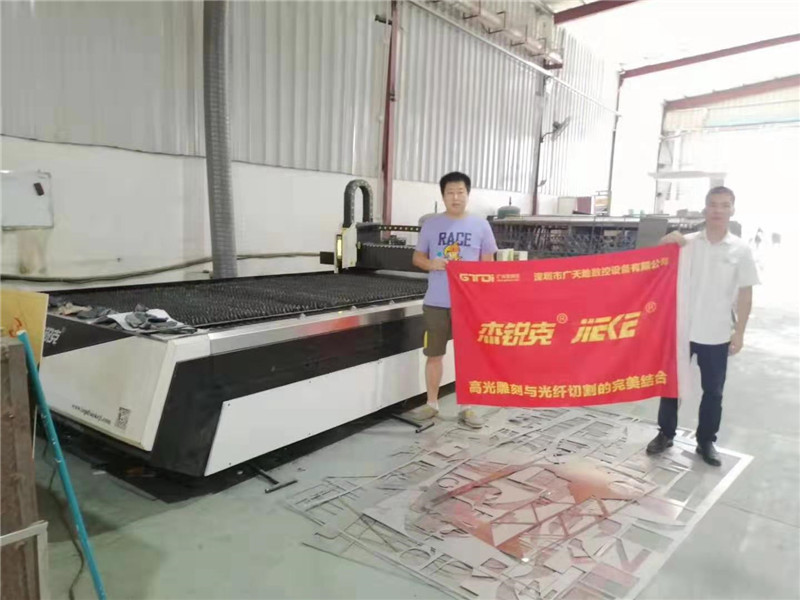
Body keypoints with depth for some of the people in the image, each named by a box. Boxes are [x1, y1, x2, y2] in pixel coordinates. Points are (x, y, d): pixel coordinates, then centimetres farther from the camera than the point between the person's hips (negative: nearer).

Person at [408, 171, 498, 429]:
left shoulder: (480, 225, 2)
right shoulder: (431, 224, 4)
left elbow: (488, 263, 4)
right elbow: (417, 257, 9)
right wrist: (431, 264, -13)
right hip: (436, 302, 1)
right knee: (434, 354, 9)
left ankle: (467, 408, 18)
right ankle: (431, 404, 25)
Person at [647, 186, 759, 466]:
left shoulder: (741, 250, -2)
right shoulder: (687, 243, -3)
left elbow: (745, 294, 1)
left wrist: (739, 332, -3)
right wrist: (668, 243, -17)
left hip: (717, 335, 0)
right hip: (682, 328, 0)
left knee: (713, 391, 10)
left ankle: (706, 441, 27)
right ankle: (665, 434, 25)